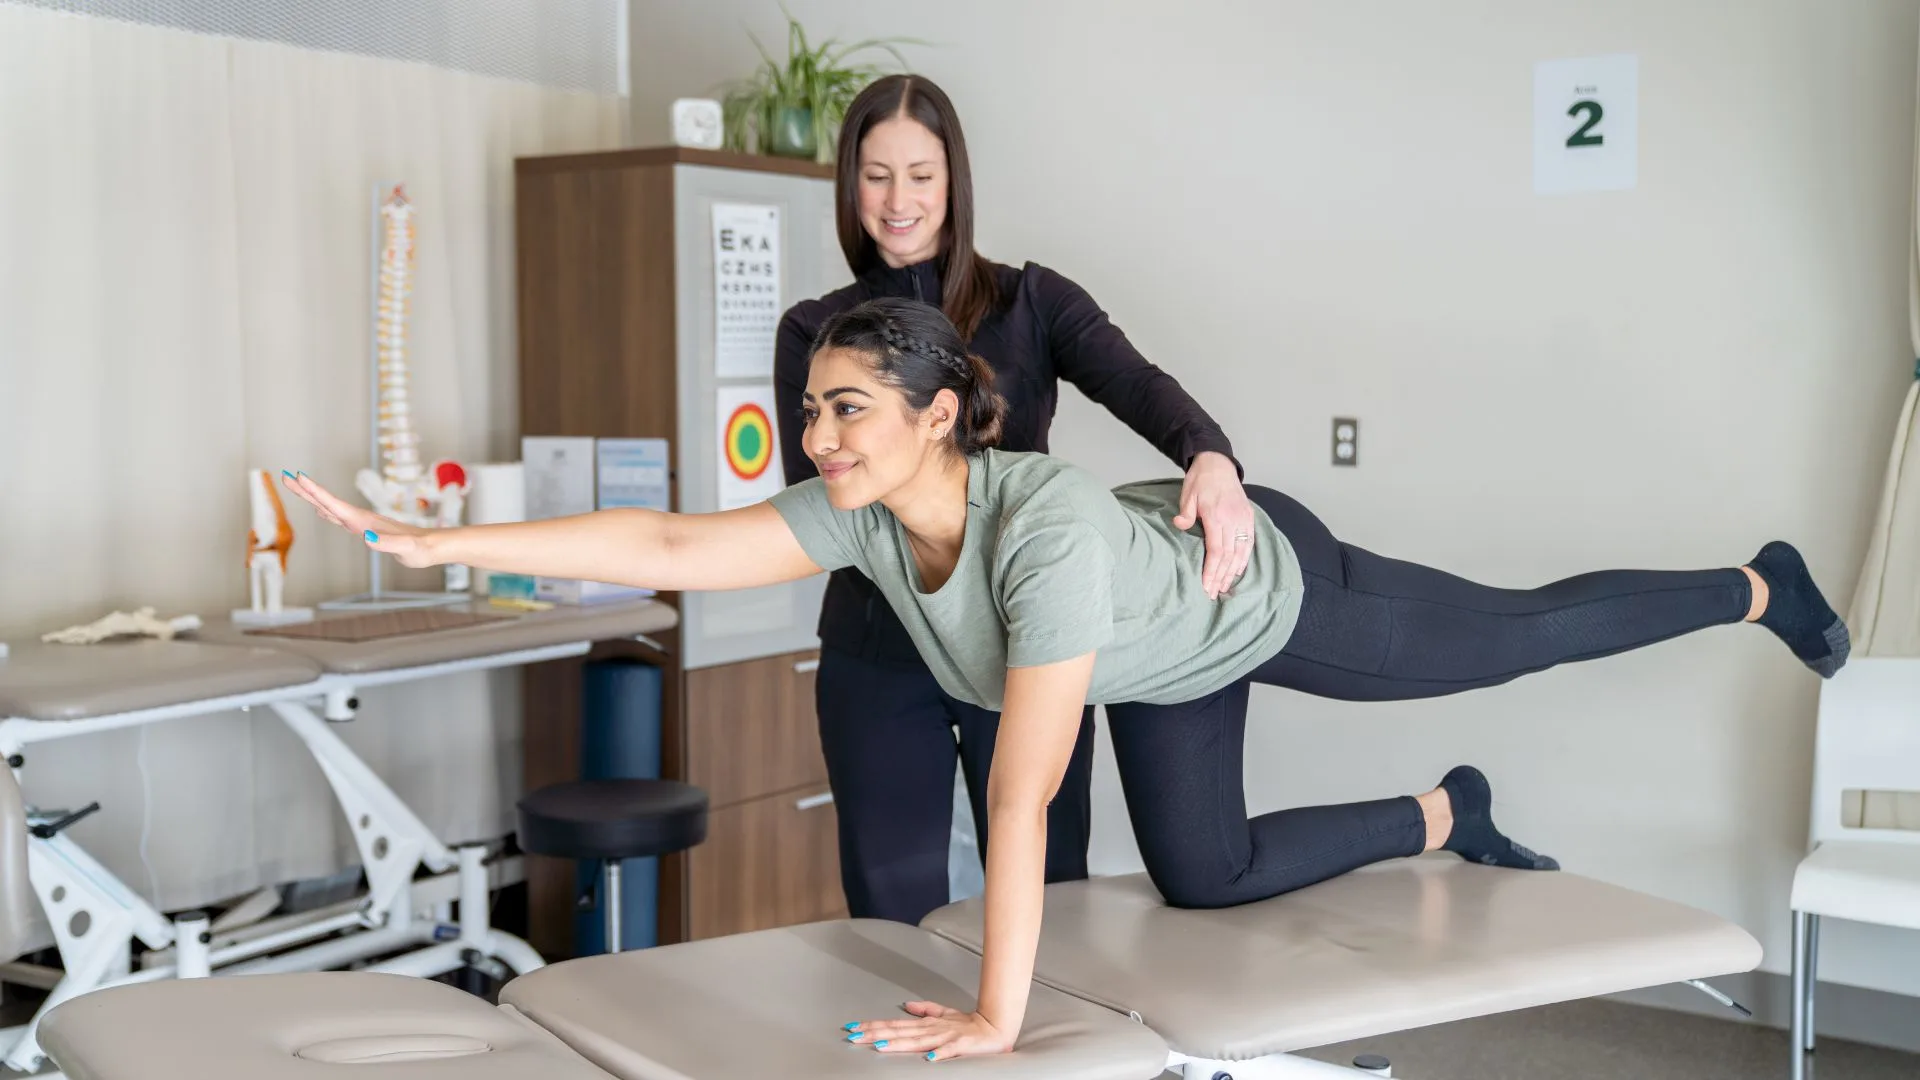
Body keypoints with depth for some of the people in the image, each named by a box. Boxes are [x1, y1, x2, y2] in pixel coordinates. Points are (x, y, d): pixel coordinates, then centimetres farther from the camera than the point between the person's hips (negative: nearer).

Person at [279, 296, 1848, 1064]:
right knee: (1204, 880, 17)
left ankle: (1756, 588, 45)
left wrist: (997, 1016, -46)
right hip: (1165, 654, 6)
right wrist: (433, 542, -35)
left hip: (1277, 589, -6)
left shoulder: (1045, 526, -48)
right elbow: (667, 545, -31)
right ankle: (1447, 820, 40)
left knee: (1519, 635, 16)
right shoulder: (859, 516, -28)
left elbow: (1025, 792, -49)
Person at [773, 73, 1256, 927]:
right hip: (881, 658, 1)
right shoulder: (815, 333, 4)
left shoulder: (1032, 301, 1)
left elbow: (1136, 385, -18)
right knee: (892, 912, 7)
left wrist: (1210, 457, -39)